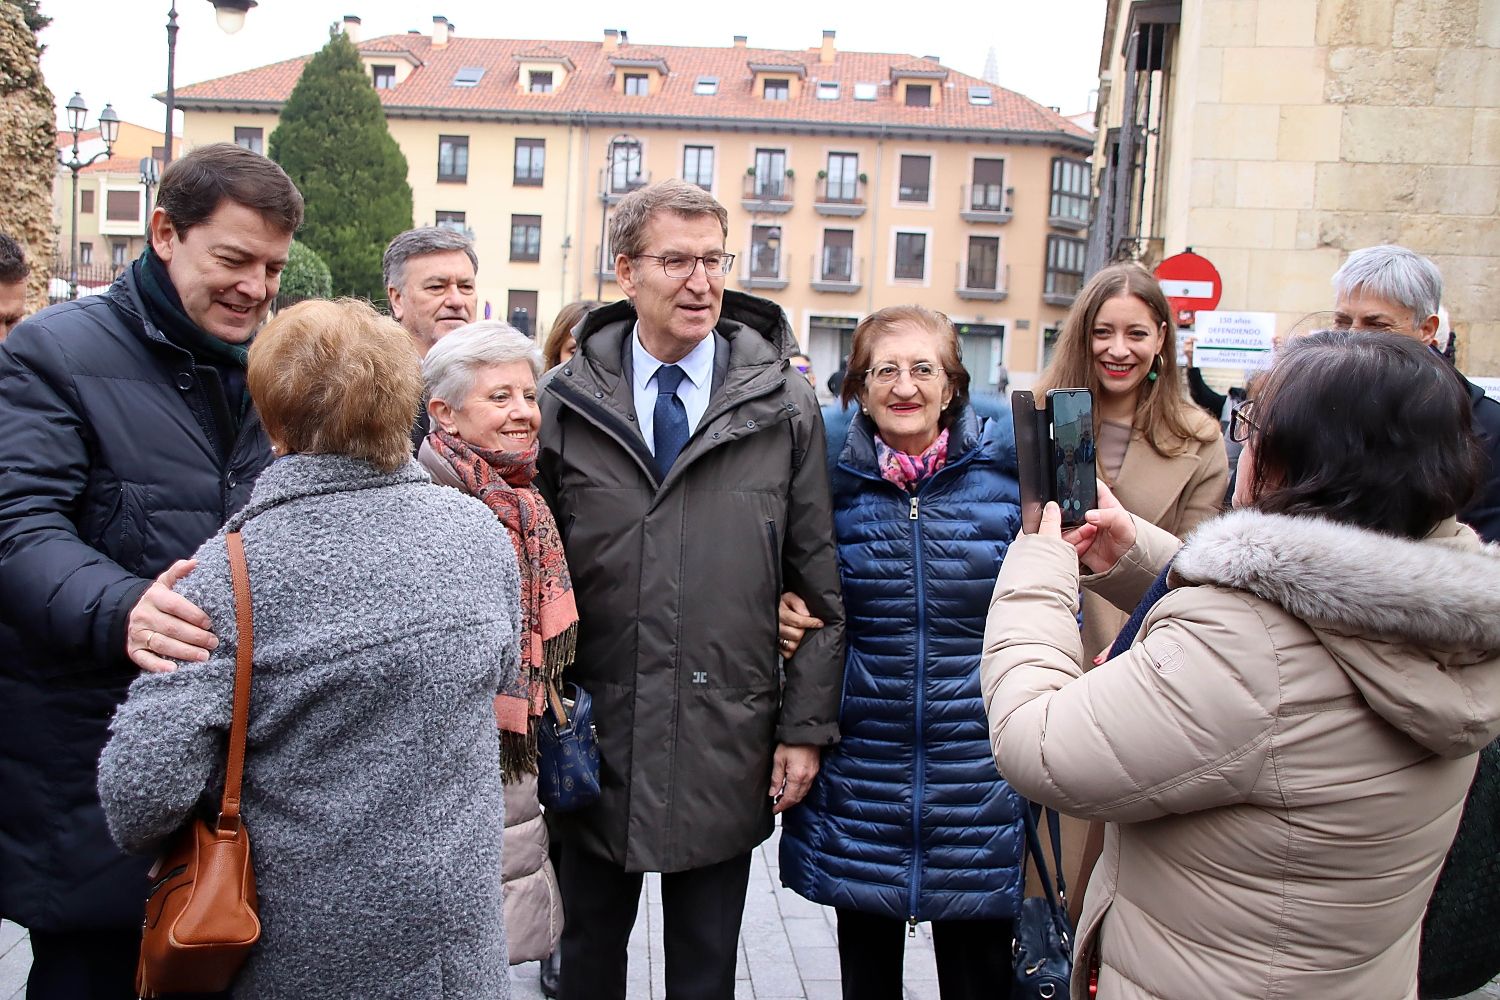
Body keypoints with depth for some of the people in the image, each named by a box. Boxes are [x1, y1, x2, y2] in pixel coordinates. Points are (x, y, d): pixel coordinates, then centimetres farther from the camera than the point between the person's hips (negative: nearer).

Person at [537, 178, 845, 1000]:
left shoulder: (784, 406, -2)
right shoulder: (564, 403, -1)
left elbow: (818, 583, 0)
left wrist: (806, 727, -2)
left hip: (726, 748, 0)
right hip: (595, 741, 1)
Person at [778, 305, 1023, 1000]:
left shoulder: (1007, 470, -3)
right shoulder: (834, 479, 0)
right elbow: (800, 597, 13)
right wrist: (786, 614, -6)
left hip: (977, 765, -1)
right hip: (859, 772, 1)